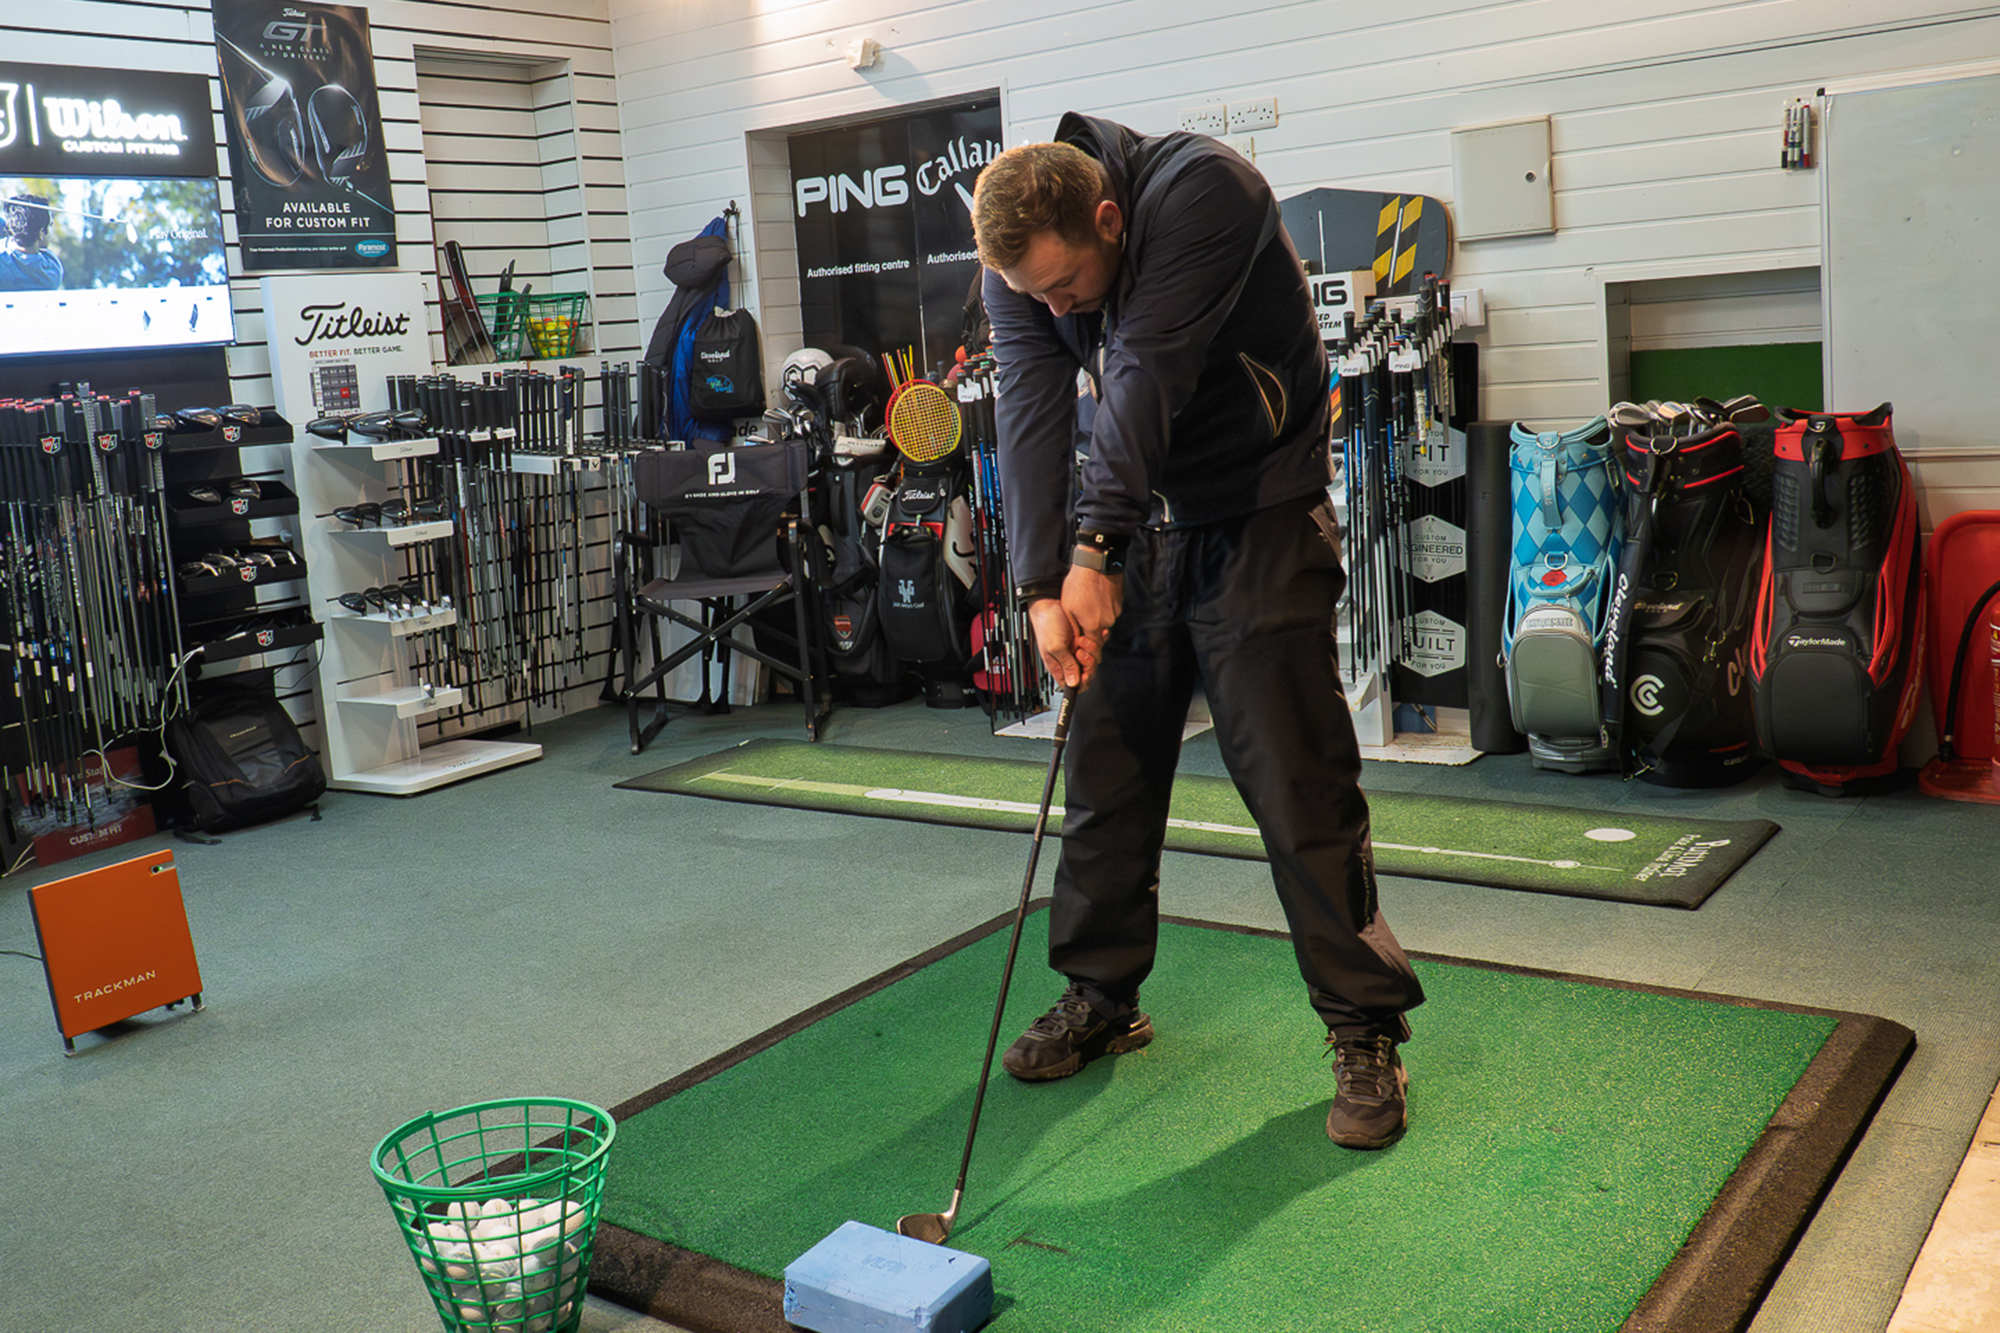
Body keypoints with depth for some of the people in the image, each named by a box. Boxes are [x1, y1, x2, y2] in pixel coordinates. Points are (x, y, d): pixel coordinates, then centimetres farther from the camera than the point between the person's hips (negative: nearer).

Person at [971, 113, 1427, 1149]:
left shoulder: (1206, 191, -24)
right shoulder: (1021, 264, -7)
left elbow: (1148, 376, -29)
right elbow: (1031, 419, -15)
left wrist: (1094, 548, -32)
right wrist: (1042, 587, -25)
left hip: (1259, 521, -5)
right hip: (1134, 526, 5)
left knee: (1299, 785, -7)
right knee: (1105, 779, 7)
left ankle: (1366, 1030, 5)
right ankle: (1103, 998, 24)